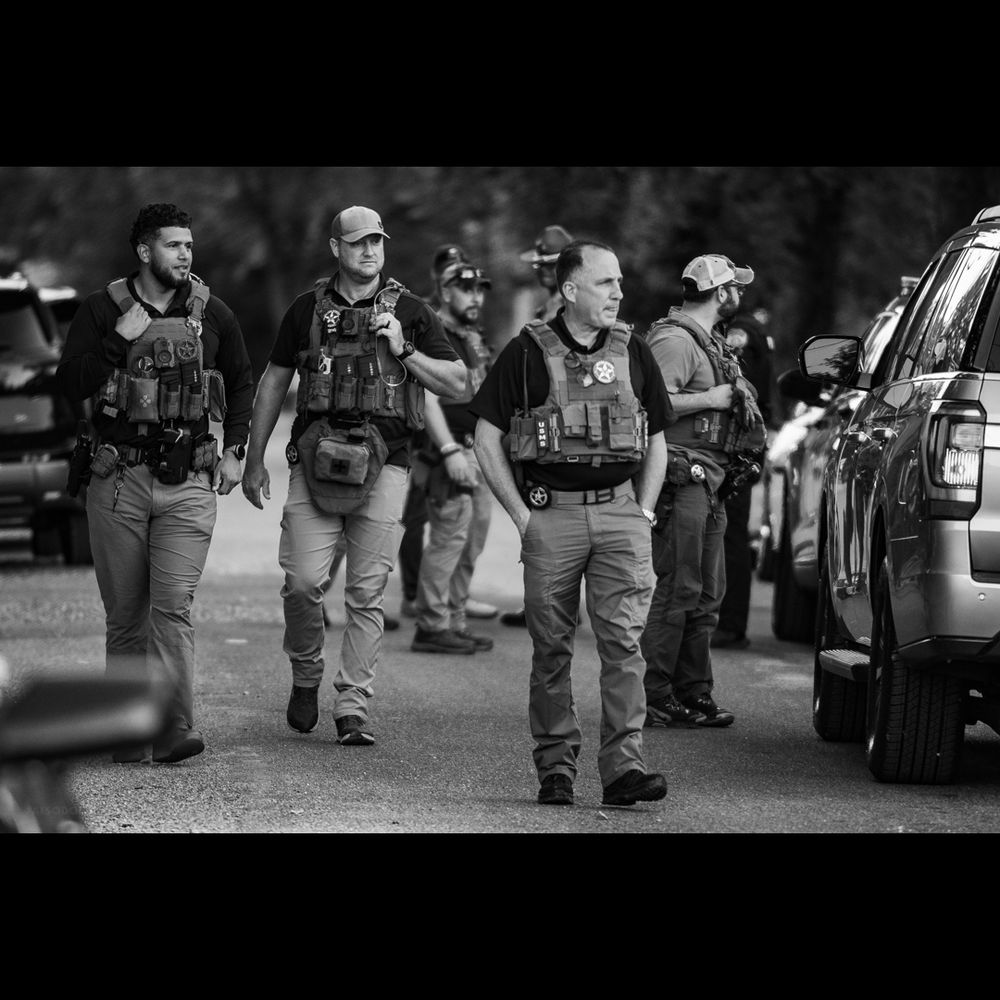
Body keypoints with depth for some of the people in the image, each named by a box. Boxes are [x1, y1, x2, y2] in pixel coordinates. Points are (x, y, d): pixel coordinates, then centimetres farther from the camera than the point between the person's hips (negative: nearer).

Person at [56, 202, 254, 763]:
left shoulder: (211, 313, 8)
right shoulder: (104, 311, 4)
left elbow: (242, 382, 21)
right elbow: (73, 382, -4)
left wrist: (234, 450, 13)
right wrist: (120, 341, -14)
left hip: (189, 482, 0)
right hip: (118, 479, 0)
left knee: (173, 605, -14)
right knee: (125, 613, 4)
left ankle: (175, 729, -19)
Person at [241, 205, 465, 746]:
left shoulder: (408, 311, 9)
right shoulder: (308, 310, 11)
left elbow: (456, 382, 8)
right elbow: (273, 382, 18)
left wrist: (404, 351, -7)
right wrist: (254, 461, 15)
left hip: (382, 464, 0)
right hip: (315, 458, 0)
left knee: (366, 593, -1)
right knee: (302, 580, -10)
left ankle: (352, 707, 4)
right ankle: (306, 676, 15)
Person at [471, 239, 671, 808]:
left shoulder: (633, 352, 12)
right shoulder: (528, 353, 2)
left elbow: (656, 441, 20)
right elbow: (487, 439, 4)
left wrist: (643, 511, 9)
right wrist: (521, 514, -2)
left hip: (619, 511, 2)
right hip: (551, 513, -2)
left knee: (624, 642, -10)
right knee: (552, 650, 3)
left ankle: (624, 768, -13)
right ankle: (556, 769, 11)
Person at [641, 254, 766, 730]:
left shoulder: (709, 341, 19)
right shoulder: (675, 340, -13)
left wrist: (737, 399, 13)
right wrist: (710, 400, -18)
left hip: (709, 478, 11)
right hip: (682, 475, -11)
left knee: (706, 592, 12)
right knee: (679, 589, -11)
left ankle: (694, 694, 18)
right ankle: (653, 698, -9)